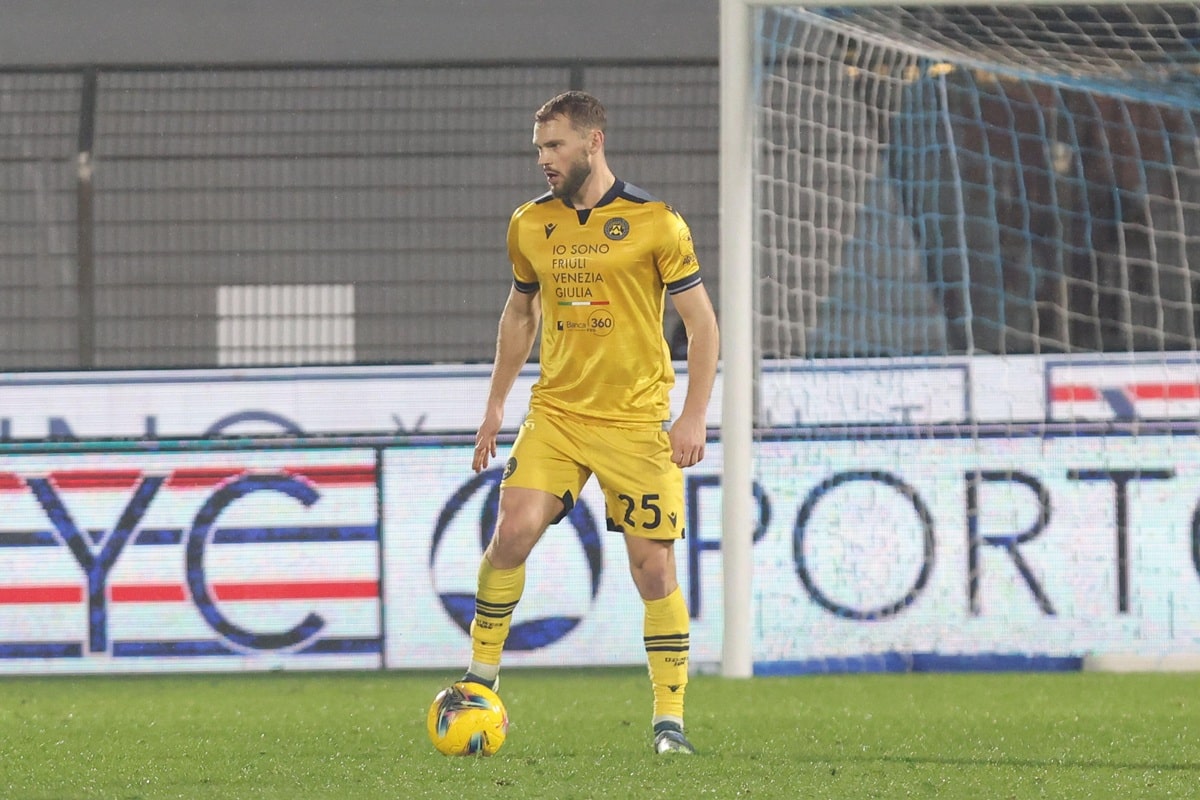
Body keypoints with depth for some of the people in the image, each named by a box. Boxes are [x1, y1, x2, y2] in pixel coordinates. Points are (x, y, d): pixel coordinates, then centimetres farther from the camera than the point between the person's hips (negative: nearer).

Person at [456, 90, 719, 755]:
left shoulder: (654, 222, -6)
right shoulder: (530, 225, 7)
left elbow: (701, 323, -3)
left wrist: (694, 416, -12)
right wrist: (495, 404, 16)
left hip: (637, 420, -3)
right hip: (555, 413, 3)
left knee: (653, 565, -4)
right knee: (512, 530, -17)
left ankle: (669, 719, 5)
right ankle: (481, 675, -1)